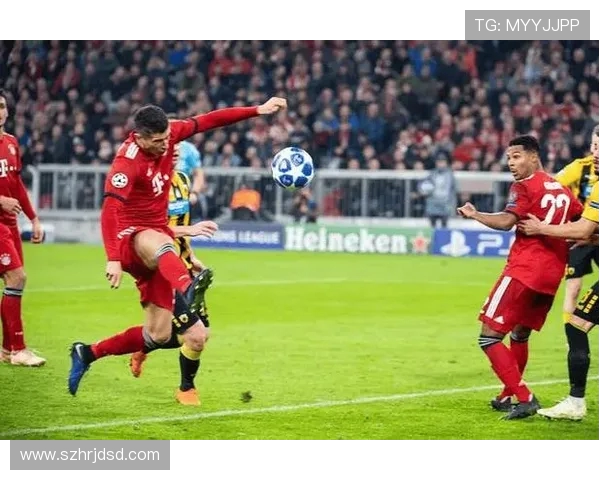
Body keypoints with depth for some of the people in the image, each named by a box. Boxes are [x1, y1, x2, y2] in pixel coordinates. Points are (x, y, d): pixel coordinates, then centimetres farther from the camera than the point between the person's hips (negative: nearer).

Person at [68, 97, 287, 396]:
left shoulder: (168, 134, -3)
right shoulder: (127, 163, -22)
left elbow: (208, 121, 8)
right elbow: (109, 211, -33)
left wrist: (257, 110, 7)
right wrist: (113, 259, -44)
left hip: (156, 239, 8)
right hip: (130, 237, -8)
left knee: (158, 335, 4)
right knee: (158, 243, -46)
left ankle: (88, 353, 21)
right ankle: (188, 293, -77)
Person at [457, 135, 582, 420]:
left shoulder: (525, 187, -7)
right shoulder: (561, 189, 15)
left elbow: (506, 222, -21)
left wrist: (474, 215, -16)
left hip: (524, 269, -8)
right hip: (552, 274, 8)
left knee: (489, 336, -7)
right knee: (520, 335, 24)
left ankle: (524, 398, -15)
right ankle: (507, 397, 31)